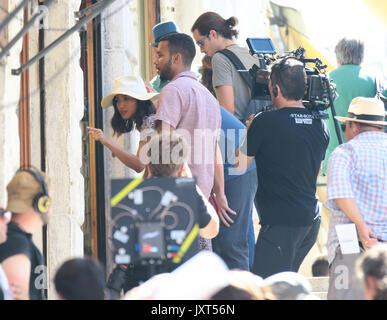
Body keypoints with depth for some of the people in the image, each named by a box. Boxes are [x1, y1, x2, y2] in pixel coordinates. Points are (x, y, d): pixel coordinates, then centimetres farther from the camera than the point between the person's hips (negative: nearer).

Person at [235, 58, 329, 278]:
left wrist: (248, 133, 14)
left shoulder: (266, 122, -12)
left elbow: (240, 165, -4)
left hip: (281, 221, -8)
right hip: (312, 219, 8)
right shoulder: (320, 126, 10)